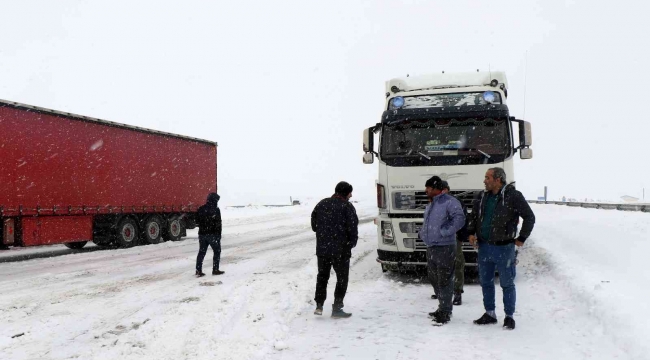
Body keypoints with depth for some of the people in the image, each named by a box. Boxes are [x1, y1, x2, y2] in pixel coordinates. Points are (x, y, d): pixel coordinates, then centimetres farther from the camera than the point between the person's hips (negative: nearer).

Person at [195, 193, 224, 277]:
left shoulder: (201, 209, 8)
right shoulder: (215, 209, -11)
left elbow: (197, 221, 13)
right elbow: (218, 223, -12)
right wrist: (219, 235, -8)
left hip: (202, 234, 6)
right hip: (213, 234, -6)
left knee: (201, 252, 9)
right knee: (217, 251, 8)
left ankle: (198, 270, 6)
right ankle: (215, 270, 7)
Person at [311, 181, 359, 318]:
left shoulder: (322, 204, 6)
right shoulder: (347, 207, -10)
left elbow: (314, 225, 10)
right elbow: (352, 229, -13)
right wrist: (352, 243, 3)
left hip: (322, 249, 5)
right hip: (341, 250, -5)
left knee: (322, 276, 19)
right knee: (342, 279, 8)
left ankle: (319, 305, 16)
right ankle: (337, 308, 9)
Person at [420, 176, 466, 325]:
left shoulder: (449, 202, -11)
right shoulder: (430, 204, 17)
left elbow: (459, 219, -23)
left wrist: (444, 232, -22)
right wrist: (422, 233, 13)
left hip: (445, 248, -9)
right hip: (431, 248, 9)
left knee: (444, 280, -4)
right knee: (434, 279, 15)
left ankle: (445, 312, 4)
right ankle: (443, 308, 28)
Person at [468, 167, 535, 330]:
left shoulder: (513, 196, -11)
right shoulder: (482, 197, 6)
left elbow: (529, 217, -7)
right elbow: (474, 216, 19)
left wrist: (522, 238, -7)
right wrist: (471, 232, 5)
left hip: (503, 248, -6)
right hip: (484, 247, 6)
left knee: (507, 284, 5)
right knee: (486, 282, 14)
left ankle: (509, 316, 17)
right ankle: (490, 314, 27)